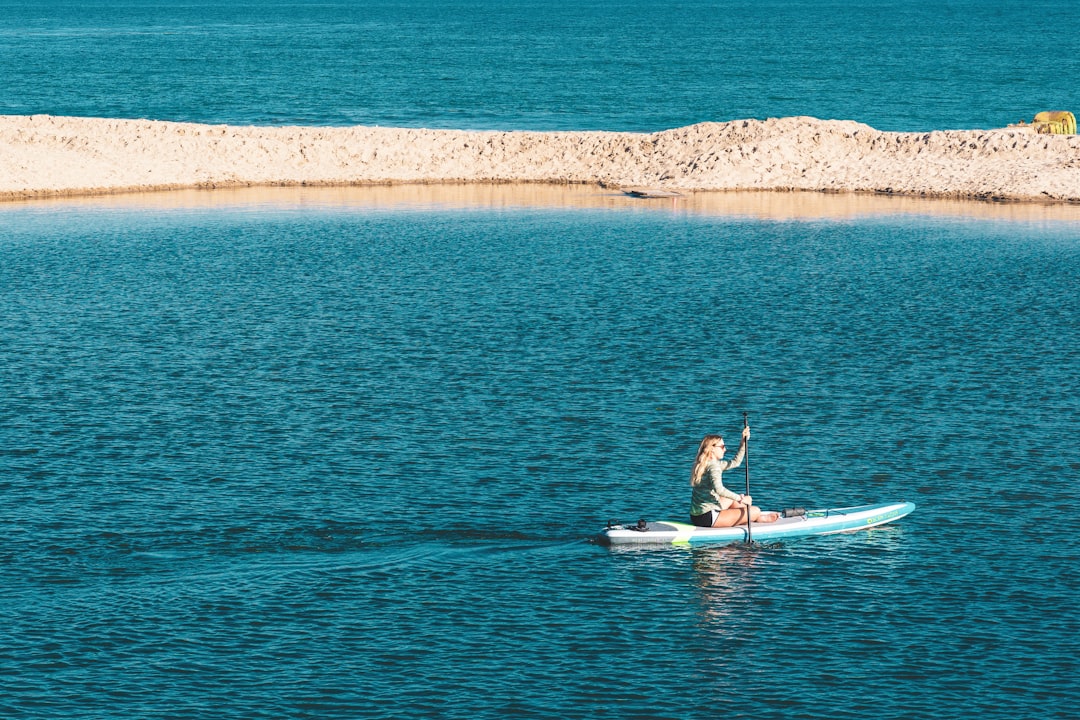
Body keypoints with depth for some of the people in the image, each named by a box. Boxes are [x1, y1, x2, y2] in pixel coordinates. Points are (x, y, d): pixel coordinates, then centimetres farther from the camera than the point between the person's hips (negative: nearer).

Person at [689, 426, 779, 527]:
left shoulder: (706, 464, 14)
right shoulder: (713, 466, -16)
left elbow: (735, 462, 24)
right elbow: (718, 489, -33)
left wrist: (744, 442, 21)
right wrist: (740, 498, -25)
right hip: (708, 518, -11)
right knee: (755, 511, -4)